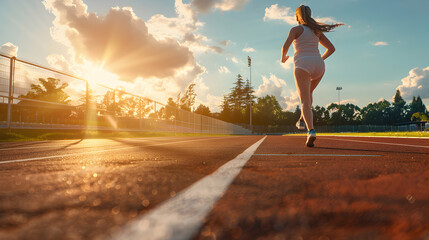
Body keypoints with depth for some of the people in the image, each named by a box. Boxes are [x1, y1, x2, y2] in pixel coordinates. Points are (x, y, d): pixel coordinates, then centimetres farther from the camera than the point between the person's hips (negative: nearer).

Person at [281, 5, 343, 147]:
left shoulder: (296, 29, 4)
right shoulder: (317, 31, 20)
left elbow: (285, 46, -10)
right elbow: (331, 48, 20)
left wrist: (283, 58, 10)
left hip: (303, 65, -5)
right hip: (319, 67, 5)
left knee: (305, 101, -11)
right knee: (308, 92, 32)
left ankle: (311, 131, -30)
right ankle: (303, 119, 21)